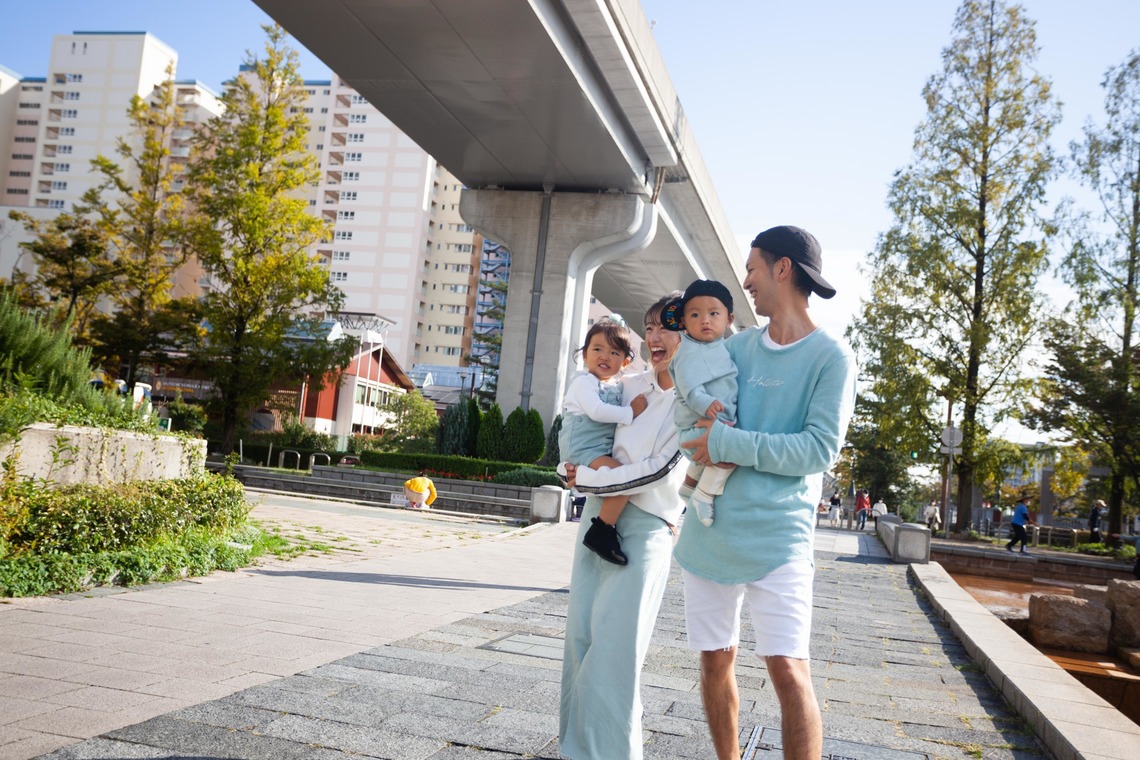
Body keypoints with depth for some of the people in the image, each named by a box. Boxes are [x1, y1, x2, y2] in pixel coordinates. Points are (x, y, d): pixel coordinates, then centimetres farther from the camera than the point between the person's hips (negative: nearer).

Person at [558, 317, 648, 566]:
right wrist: (630, 412, -16)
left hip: (603, 449, 9)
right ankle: (600, 533, -21)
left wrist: (637, 404, 4)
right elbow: (596, 411, -21)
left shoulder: (616, 387, 17)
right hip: (583, 448, -9)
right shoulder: (584, 381, -8)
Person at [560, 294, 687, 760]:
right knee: (581, 635, 7)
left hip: (645, 527, -6)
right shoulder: (632, 387, 10)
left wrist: (586, 479, -9)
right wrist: (577, 467, 9)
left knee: (613, 646, -9)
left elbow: (661, 470, -16)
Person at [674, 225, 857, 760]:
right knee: (716, 660, 12)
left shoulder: (830, 357, -5)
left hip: (775, 535, -5)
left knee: (788, 669, -8)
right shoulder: (737, 346, 11)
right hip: (708, 531, 5)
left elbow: (821, 449, -14)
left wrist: (728, 443, -16)